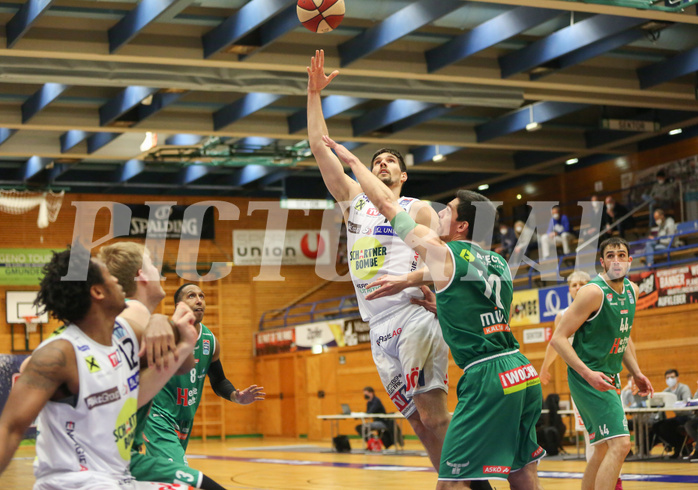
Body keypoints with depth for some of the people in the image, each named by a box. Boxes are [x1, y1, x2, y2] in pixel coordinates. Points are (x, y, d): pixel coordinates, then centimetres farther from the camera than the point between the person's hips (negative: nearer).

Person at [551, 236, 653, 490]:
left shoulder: (631, 290, 8)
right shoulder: (594, 292, -17)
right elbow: (558, 338, -19)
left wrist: (636, 373, 12)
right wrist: (588, 374, -27)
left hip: (609, 377, 9)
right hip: (588, 378, -9)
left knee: (603, 451, 15)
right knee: (620, 444, -19)